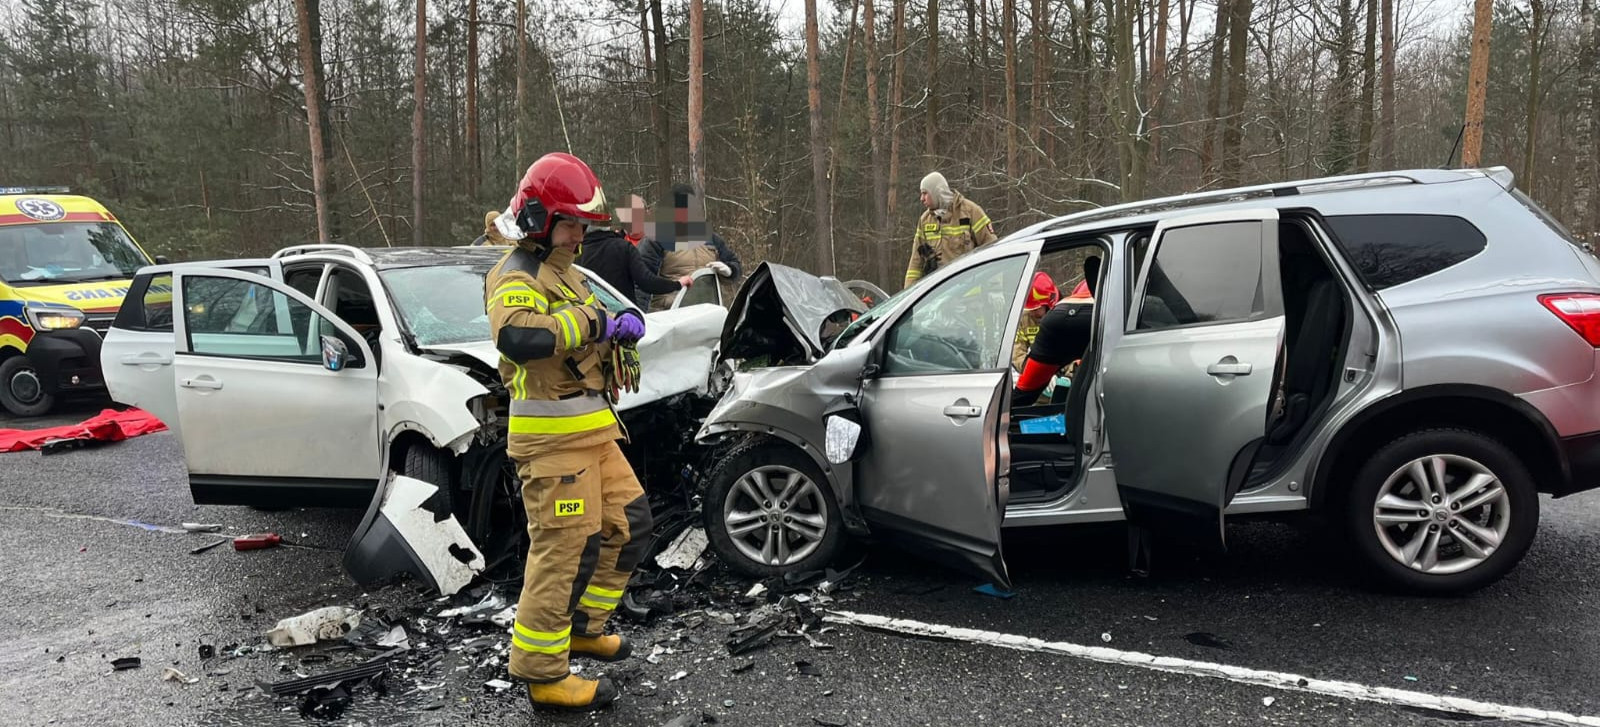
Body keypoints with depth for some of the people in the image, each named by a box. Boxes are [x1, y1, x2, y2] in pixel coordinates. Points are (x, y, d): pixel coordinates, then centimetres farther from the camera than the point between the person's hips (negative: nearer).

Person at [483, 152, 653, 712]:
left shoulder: (562, 273, 20)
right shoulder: (516, 277, -12)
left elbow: (592, 343, 23)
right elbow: (517, 336, -35)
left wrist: (622, 325, 1)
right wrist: (590, 320, -27)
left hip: (590, 430, 10)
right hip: (551, 437, -10)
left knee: (629, 524, 15)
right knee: (565, 548, -8)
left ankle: (582, 626, 30)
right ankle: (542, 673, 2)